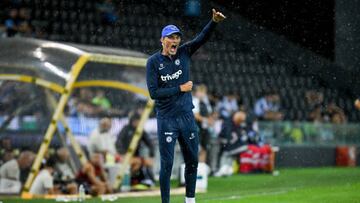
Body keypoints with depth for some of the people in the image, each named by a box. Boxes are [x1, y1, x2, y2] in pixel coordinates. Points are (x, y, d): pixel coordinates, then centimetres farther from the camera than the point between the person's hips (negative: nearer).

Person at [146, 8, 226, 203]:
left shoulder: (183, 53, 3)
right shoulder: (154, 62, -7)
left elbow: (201, 38, -10)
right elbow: (154, 92, -14)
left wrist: (214, 22, -27)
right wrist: (180, 88, -14)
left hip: (187, 117, 5)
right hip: (166, 119, -5)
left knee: (192, 161, 13)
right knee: (166, 165, -3)